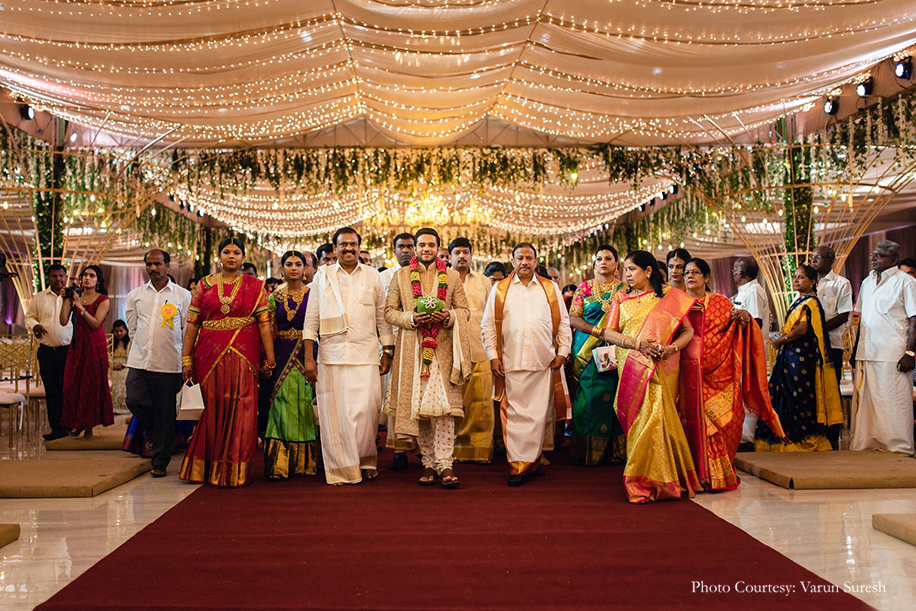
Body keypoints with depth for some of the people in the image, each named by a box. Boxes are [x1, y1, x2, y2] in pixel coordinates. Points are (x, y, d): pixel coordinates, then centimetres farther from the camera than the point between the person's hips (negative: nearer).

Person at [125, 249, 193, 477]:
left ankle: (159, 463, 12)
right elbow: (132, 327, 17)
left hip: (168, 364, -2)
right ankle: (150, 430, 23)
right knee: (134, 401, -11)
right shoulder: (135, 295, 12)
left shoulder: (183, 295, 4)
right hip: (139, 361, 3)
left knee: (165, 414, 0)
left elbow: (189, 330, 4)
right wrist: (146, 345, 9)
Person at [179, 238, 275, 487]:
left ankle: (235, 471, 4)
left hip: (244, 355, -1)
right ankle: (211, 468, 19)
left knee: (241, 409, -5)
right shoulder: (205, 285, 11)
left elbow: (264, 323, 2)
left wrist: (270, 356, -7)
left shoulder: (254, 286, 8)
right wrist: (186, 359, 3)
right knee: (213, 408, 3)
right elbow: (192, 324, 9)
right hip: (210, 354, 1)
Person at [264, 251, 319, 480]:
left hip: (306, 355, -1)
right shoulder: (275, 297, 9)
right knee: (282, 405, -3)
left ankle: (304, 461, 11)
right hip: (282, 355, 1)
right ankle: (279, 464, -3)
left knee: (305, 405, 1)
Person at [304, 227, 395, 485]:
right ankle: (341, 469, 10)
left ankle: (366, 461, 14)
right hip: (331, 355, 0)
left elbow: (383, 317, 12)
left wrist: (387, 352, 6)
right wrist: (308, 357, 1)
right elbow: (311, 319, 8)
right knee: (334, 414, -1)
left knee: (365, 411, -7)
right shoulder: (322, 276, 10)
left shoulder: (372, 276, 11)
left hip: (365, 356, 0)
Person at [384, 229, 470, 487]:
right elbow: (389, 311, 7)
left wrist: (448, 317, -11)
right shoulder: (401, 276, 12)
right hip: (412, 349, 1)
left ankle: (445, 464, -9)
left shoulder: (452, 277, 12)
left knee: (443, 406, -11)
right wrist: (412, 318, -11)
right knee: (416, 407, 1)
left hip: (443, 349, -1)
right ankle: (428, 463, 10)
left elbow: (464, 311, 10)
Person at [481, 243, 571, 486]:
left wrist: (562, 352, 3)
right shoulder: (499, 289, 9)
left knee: (539, 415, 3)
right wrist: (493, 356, 0)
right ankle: (518, 465, 1)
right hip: (512, 364, -1)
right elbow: (488, 326, 7)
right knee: (516, 414, -3)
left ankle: (532, 459, 17)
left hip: (544, 363, 1)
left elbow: (563, 323, 12)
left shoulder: (550, 288, 12)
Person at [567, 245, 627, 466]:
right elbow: (573, 318, 1)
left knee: (612, 396, -4)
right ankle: (589, 451, 1)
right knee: (590, 396, -4)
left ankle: (613, 450, 2)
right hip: (588, 352, 0)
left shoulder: (624, 289, 9)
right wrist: (597, 331, -11)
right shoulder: (584, 288, 9)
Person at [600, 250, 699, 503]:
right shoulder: (621, 297, 13)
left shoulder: (670, 296, 7)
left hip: (662, 368, -2)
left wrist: (672, 348, -13)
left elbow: (688, 330, 6)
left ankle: (650, 480, 0)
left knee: (655, 417, -11)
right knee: (638, 419, -5)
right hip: (631, 368, 2)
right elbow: (608, 332, 4)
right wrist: (637, 344, -11)